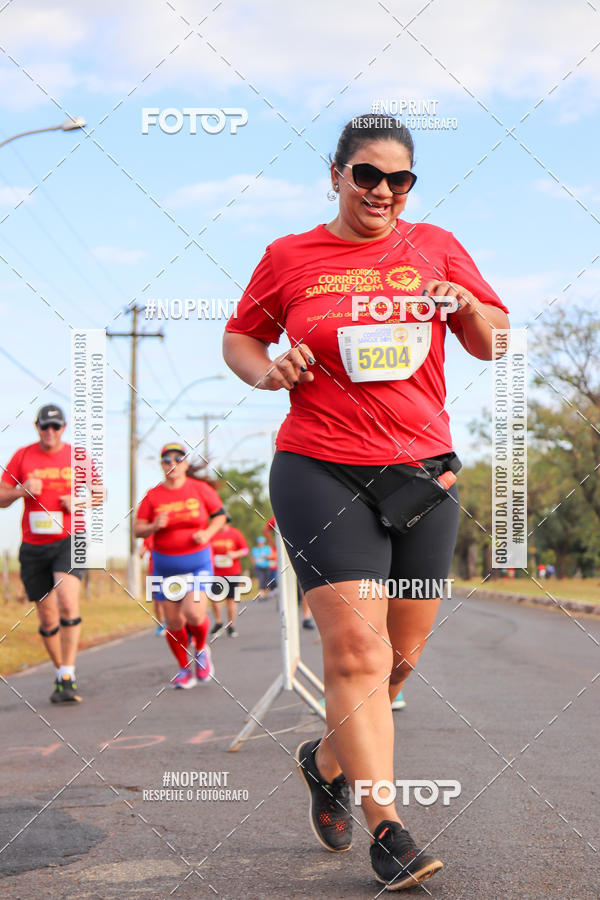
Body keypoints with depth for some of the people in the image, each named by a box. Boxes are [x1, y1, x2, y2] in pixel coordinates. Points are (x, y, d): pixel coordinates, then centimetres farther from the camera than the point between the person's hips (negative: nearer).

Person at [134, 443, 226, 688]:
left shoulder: (200, 489, 0)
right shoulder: (153, 496, 0)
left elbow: (220, 515, 10)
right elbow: (138, 530, 1)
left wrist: (207, 533, -7)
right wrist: (154, 527, -19)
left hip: (197, 561, -2)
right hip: (165, 565, 2)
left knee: (194, 612, -19)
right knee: (174, 621, 3)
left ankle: (201, 649, 13)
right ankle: (184, 669, 23)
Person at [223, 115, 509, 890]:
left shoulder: (436, 248, 9)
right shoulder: (289, 258, 4)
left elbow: (495, 345, 14)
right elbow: (238, 337, 15)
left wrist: (467, 306, -7)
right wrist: (267, 371, -6)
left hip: (424, 472, 4)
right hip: (323, 471, -3)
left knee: (401, 655, 10)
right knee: (356, 649, -13)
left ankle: (327, 760, 35)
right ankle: (387, 830, -8)